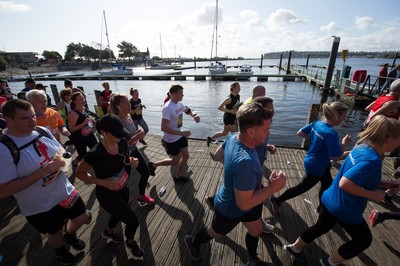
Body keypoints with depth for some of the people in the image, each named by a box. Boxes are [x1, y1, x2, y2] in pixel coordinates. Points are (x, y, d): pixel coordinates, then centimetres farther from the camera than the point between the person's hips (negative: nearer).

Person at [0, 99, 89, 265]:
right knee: (55, 234, 22)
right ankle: (59, 251, 58)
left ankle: (70, 235, 57)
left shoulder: (43, 131, -8)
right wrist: (42, 172, -31)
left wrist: (60, 160, -16)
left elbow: (61, 150, 7)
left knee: (82, 218, 23)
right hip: (40, 207, -4)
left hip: (66, 191, 5)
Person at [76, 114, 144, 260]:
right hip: (107, 194, -6)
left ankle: (108, 232, 65)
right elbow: (79, 173, -16)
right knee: (133, 220, 0)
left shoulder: (122, 143, -15)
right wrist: (102, 182, -28)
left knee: (120, 213, 31)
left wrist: (132, 161, -17)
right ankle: (131, 242, 36)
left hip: (123, 189, 7)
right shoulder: (95, 154, -31)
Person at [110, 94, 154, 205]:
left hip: (134, 150, 8)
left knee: (146, 172, 14)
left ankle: (141, 195, 38)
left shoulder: (129, 116, -2)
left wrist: (138, 133, -7)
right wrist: (136, 137, -33)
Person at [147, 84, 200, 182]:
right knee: (176, 161, 7)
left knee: (186, 156, 11)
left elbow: (188, 110, 19)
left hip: (180, 136, 8)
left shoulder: (179, 104, -1)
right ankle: (153, 165, 27)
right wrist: (181, 133, -31)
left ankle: (177, 177, 32)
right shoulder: (168, 108, -28)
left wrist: (195, 115, -6)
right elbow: (163, 128, -30)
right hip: (171, 140, -8)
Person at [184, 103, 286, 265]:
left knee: (256, 231, 27)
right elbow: (244, 204, -36)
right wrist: (273, 187, -30)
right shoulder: (245, 161, -45)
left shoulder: (233, 137, -17)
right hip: (231, 210, -7)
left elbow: (218, 155, 2)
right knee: (215, 233, 25)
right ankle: (193, 242, 57)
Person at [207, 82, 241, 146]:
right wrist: (230, 111, -24)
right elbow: (219, 107, -22)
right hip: (228, 119, -9)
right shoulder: (229, 98, -22)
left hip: (233, 118, 9)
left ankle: (210, 138, 37)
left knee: (224, 133, 21)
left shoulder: (238, 96, 3)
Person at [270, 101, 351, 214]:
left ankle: (322, 207, 50)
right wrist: (344, 143, -14)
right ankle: (276, 200, 25)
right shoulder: (331, 133, -31)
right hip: (315, 167, -9)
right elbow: (336, 157, -27)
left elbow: (300, 133, 1)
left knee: (327, 185, 27)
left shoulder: (317, 123, -7)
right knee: (302, 188, 11)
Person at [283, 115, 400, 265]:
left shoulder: (362, 148, 0)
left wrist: (383, 184, 8)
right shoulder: (372, 160, -29)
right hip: (345, 210, -8)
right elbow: (345, 184, -35)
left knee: (321, 227, 27)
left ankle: (295, 247, 44)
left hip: (330, 201, 8)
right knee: (364, 240, 21)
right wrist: (372, 195, -22)